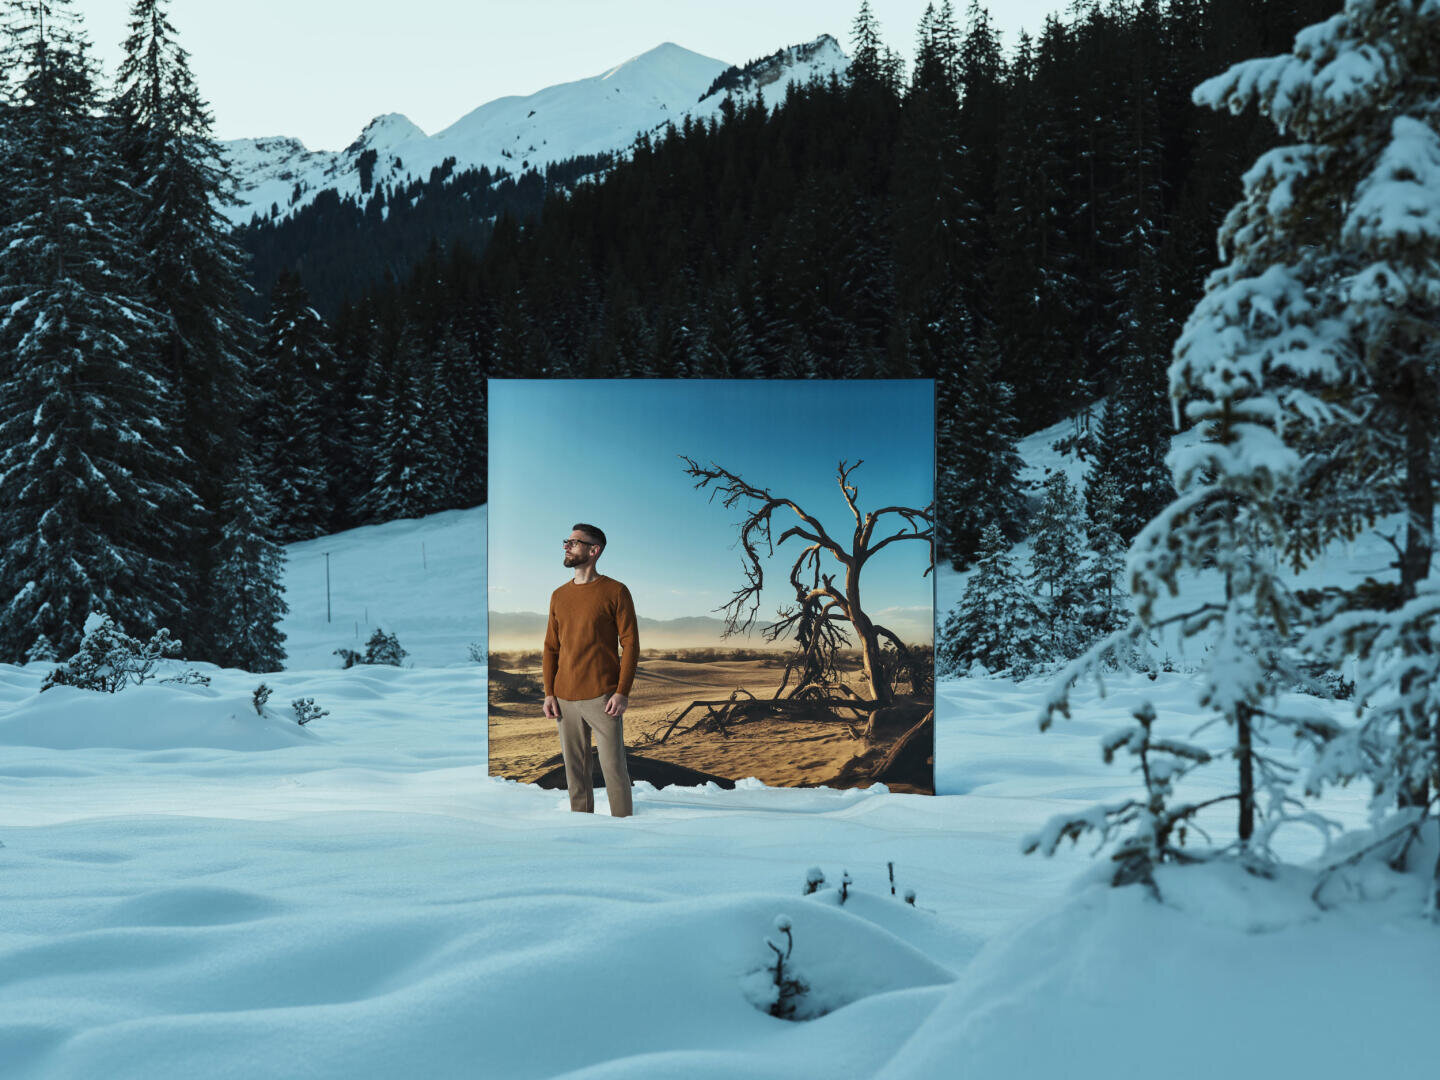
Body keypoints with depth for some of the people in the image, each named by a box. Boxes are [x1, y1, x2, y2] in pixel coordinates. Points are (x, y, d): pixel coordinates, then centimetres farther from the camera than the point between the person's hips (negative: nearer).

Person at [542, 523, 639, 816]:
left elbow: (630, 645, -5)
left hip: (602, 698, -5)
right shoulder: (559, 596, 13)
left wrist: (622, 693, -13)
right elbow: (551, 647, 15)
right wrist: (549, 693, 6)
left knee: (613, 768, -3)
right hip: (566, 699, 5)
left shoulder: (615, 592, -3)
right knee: (574, 770, 8)